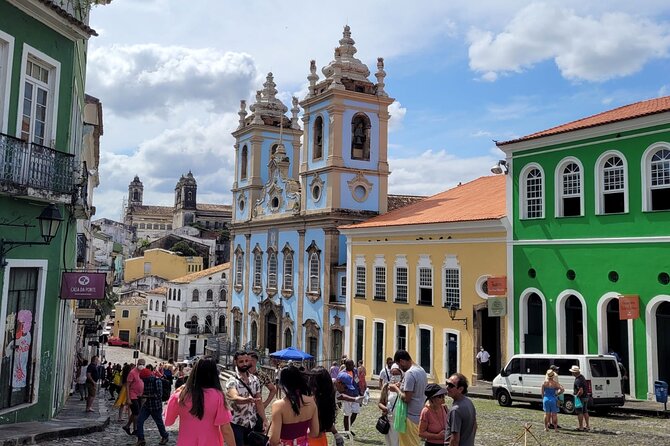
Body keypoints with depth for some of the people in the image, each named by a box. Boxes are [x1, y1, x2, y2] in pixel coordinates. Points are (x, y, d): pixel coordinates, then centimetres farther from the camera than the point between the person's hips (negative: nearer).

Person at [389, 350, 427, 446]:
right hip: (419, 415, 9)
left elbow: (406, 398, -21)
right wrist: (401, 388, 13)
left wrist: (396, 389, -7)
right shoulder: (422, 371, 9)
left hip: (410, 417, -9)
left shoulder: (409, 373, -19)